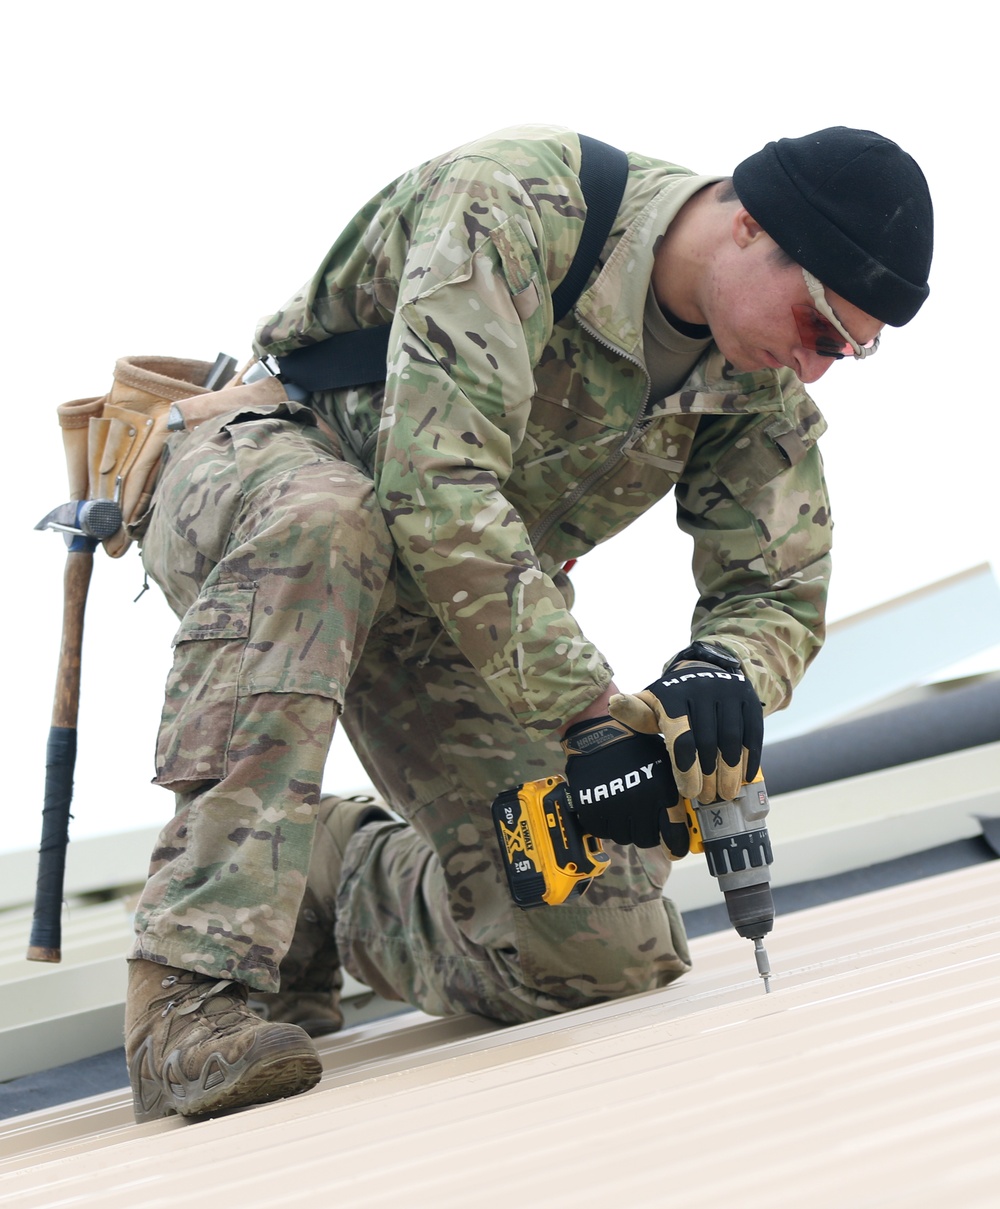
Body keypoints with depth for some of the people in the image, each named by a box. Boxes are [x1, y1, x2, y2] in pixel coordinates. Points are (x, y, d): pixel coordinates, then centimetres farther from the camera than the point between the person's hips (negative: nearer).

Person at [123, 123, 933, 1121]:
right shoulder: (510, 204, -29)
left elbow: (778, 593, -3)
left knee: (610, 957, -10)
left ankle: (334, 878, 19)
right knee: (318, 519, -45)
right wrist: (592, 717, -41)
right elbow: (438, 489, -38)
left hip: (458, 609, 6)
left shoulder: (762, 381, -9)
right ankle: (196, 988, -43)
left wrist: (723, 670, -28)